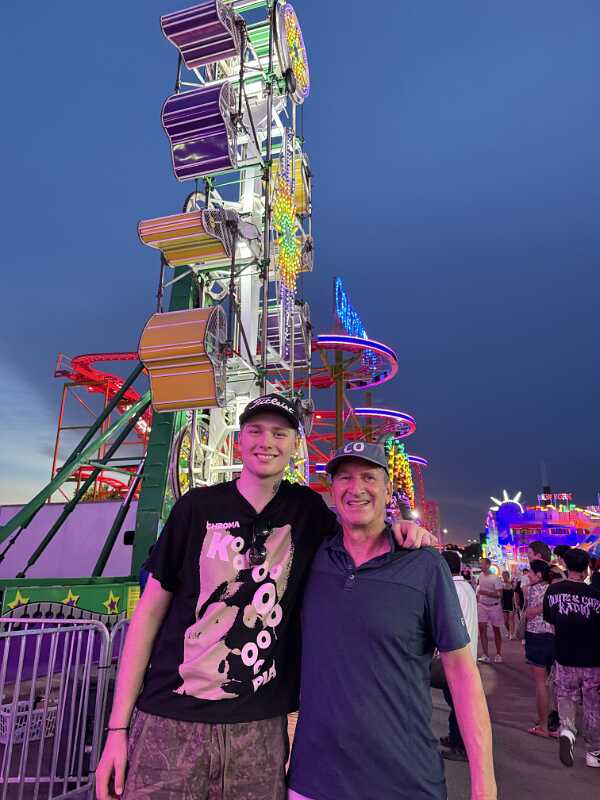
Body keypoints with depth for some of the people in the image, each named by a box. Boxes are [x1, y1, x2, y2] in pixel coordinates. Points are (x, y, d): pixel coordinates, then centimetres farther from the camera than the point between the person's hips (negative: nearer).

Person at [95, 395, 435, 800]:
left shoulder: (307, 510, 0)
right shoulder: (198, 507, -4)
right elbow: (150, 613, 0)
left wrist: (394, 531, -7)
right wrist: (118, 725, -2)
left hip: (259, 731, 1)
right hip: (170, 722, -1)